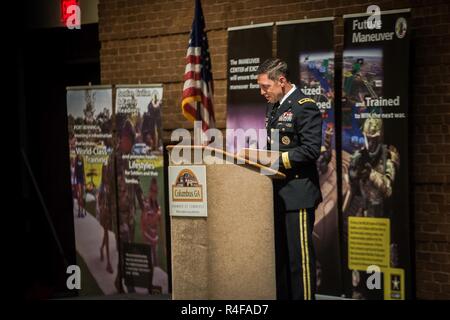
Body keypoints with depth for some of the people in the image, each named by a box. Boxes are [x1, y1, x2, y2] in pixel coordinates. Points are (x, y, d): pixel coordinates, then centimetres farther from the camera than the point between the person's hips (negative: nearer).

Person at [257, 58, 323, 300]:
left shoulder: (304, 107, -12)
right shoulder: (273, 107, 16)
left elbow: (311, 150, -19)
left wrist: (277, 159, -21)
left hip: (297, 194, -9)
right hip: (277, 193, 9)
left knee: (299, 256, -6)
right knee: (278, 255, 12)